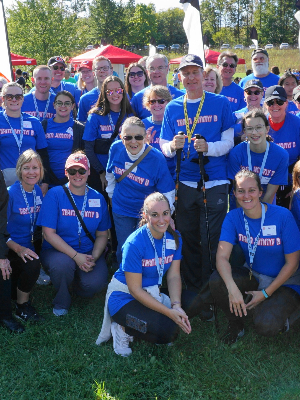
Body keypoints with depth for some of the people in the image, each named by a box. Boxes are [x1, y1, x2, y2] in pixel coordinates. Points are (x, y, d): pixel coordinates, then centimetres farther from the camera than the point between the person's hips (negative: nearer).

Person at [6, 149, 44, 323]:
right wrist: (18, 249, -25)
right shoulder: (10, 193, -17)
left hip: (29, 245, 7)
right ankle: (22, 307, -6)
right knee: (33, 264, -29)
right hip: (10, 248, -7)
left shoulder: (38, 191, 1)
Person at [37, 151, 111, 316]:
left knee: (95, 283, -26)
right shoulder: (55, 194, -7)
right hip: (57, 251, -2)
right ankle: (61, 303, -3)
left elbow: (102, 235, 7)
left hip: (89, 253, 2)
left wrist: (93, 258, -12)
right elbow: (48, 233, -13)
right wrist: (76, 256, -21)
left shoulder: (98, 199, 3)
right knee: (63, 263, -36)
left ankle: (77, 285, 14)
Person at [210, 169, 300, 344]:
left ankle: (278, 314, 9)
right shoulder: (233, 217, -9)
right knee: (217, 280, -25)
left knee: (265, 326, -30)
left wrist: (266, 293, -15)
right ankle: (236, 324, 2)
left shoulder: (283, 216, -19)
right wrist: (232, 287, -39)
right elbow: (222, 256, -21)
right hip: (253, 276, 4)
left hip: (284, 282, -4)